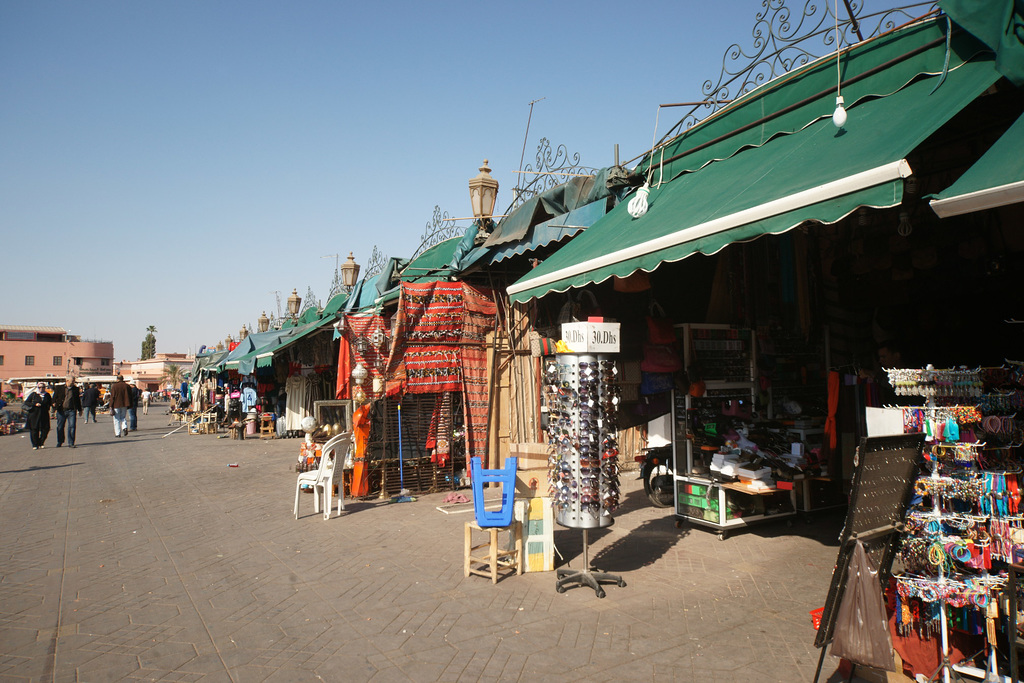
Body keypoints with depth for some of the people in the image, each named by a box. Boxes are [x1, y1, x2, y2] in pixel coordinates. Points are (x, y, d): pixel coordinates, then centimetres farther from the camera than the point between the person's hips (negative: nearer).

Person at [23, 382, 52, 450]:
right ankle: (35, 445, 7)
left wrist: (53, 404, -4)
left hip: (44, 415, 2)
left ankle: (40, 443, 12)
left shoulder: (47, 395, 10)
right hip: (34, 414, -2)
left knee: (45, 429, -4)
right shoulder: (33, 394, 2)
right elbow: (26, 402, 2)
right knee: (34, 429, -1)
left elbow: (50, 402, 19)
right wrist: (35, 404, -13)